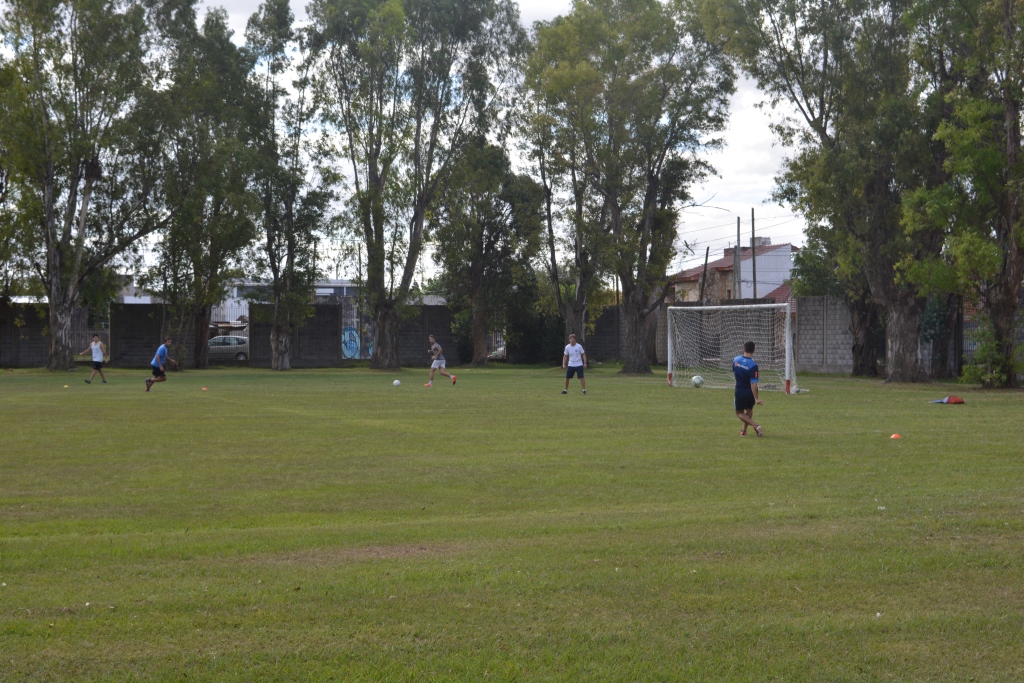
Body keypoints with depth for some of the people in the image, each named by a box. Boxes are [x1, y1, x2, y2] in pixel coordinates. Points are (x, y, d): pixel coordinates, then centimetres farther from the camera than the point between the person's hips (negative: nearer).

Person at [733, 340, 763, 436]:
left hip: (739, 391, 1)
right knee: (749, 410, 25)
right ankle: (744, 430, 25)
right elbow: (753, 383, -25)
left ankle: (755, 425, -11)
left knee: (740, 413, 12)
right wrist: (756, 398, -25)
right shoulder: (753, 365, -21)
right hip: (750, 392, -1)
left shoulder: (736, 360, -7)